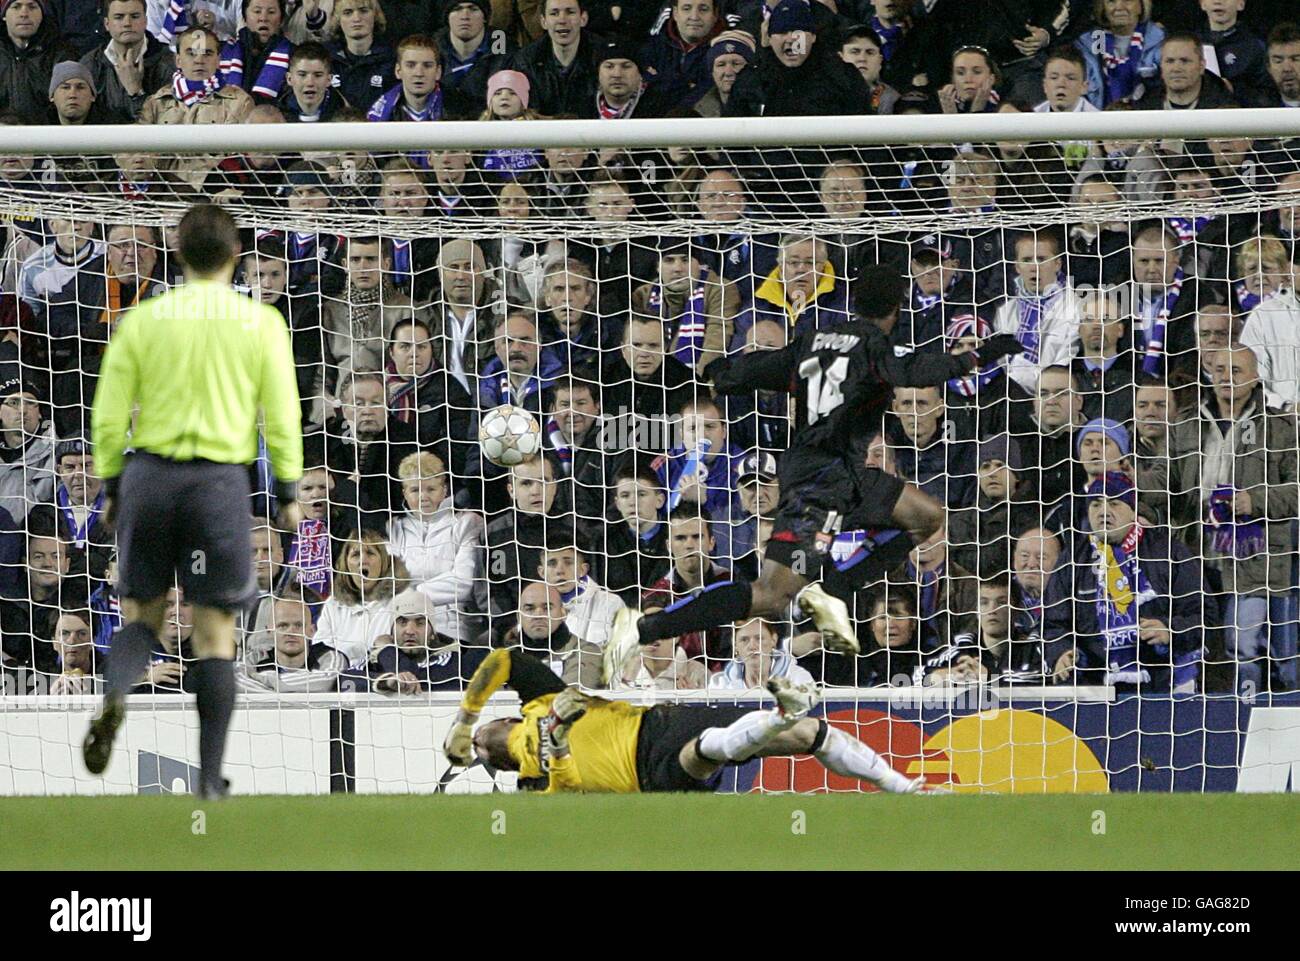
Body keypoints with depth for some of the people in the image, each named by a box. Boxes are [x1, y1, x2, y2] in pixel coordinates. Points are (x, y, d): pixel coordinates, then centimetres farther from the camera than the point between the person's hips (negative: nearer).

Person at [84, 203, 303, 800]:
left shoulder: (142, 321, 4)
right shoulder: (260, 323, 2)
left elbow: (109, 416, 4)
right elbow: (282, 416, 0)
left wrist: (112, 487, 13)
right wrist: (288, 492, 8)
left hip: (150, 474, 1)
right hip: (221, 480, -1)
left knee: (142, 612, 15)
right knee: (215, 632, 5)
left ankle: (115, 695, -18)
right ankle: (210, 775, 2)